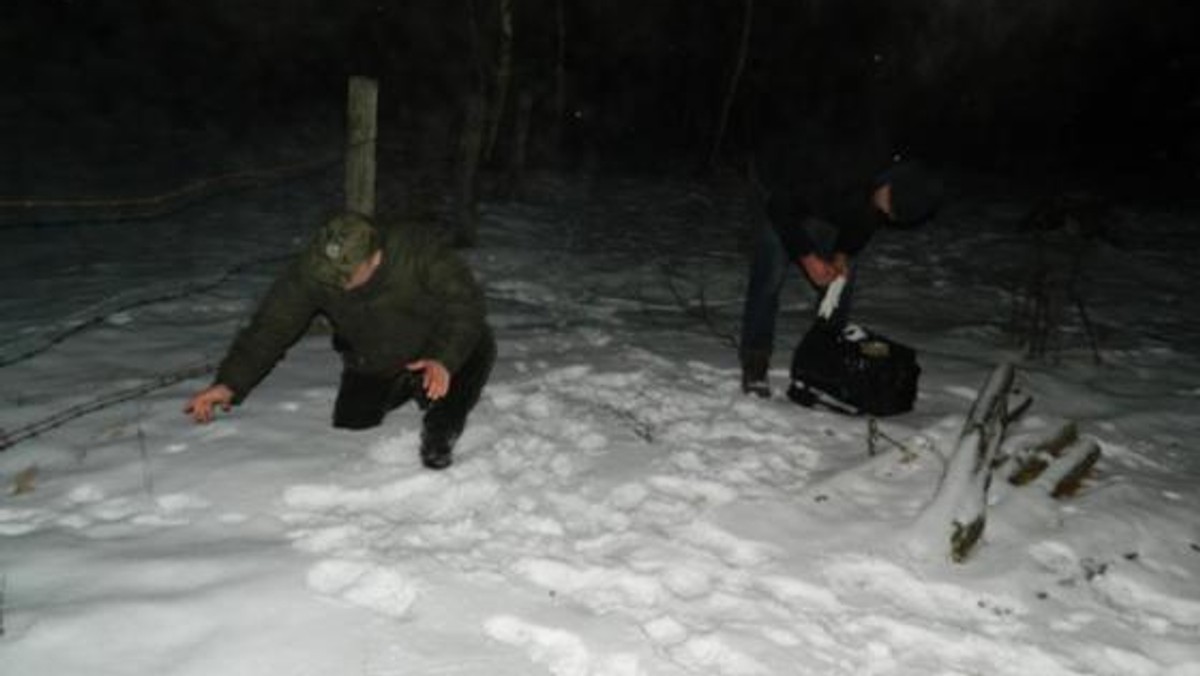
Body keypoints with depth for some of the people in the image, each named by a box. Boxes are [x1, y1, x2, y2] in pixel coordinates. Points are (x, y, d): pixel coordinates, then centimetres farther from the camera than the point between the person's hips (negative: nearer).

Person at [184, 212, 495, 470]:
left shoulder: (420, 249, -29)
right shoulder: (309, 271, -21)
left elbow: (466, 302, -26)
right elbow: (271, 327, -19)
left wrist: (445, 360, -39)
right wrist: (230, 382, -30)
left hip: (434, 355, -3)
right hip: (373, 368, 3)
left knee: (476, 347, -31)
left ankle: (438, 436, -8)